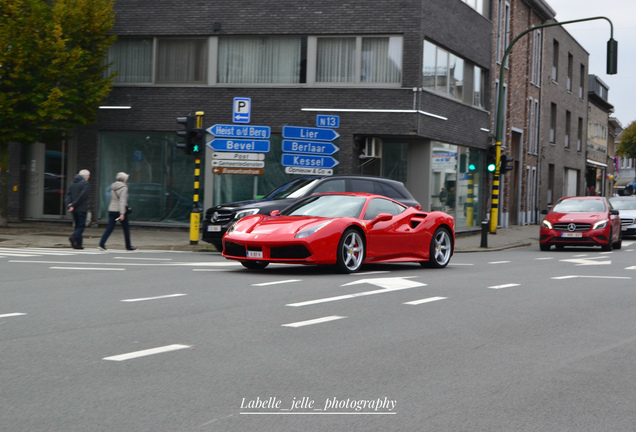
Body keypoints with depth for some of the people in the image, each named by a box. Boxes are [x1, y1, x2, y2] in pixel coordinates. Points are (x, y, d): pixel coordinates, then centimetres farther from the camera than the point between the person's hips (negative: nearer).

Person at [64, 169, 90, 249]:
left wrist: (68, 205, -7)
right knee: (81, 226, -3)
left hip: (74, 210, 6)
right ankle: (74, 237, -26)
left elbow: (67, 196, 5)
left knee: (77, 226, 12)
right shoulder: (85, 183, -7)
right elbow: (82, 196, -15)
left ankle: (78, 244, 8)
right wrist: (73, 205, -10)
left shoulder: (72, 183, 14)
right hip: (82, 209, -6)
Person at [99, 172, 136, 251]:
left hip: (111, 210, 6)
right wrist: (122, 213, -25)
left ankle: (102, 243, -14)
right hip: (120, 211, -6)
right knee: (126, 228, 10)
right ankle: (128, 246, 19)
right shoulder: (124, 188, -12)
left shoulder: (113, 187, 9)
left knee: (110, 228, 3)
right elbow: (122, 201, -21)